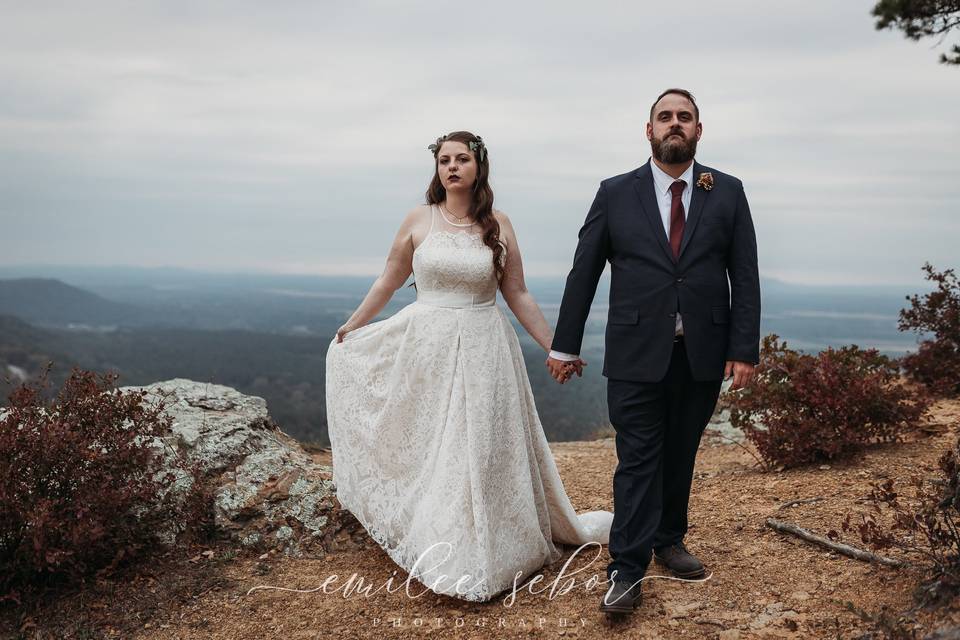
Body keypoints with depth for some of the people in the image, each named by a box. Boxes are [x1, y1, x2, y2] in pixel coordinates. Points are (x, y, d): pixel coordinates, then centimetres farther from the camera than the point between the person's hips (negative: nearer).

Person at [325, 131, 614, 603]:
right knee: (425, 448, 7)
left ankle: (479, 554, 21)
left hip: (482, 350, 0)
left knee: (479, 451, 5)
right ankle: (435, 552, 24)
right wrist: (351, 327, 17)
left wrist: (555, 347, 3)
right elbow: (388, 283, 10)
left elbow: (517, 295, 4)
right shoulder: (419, 221, 0)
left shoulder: (498, 225, -1)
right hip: (426, 348, 1)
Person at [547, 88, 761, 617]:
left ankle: (668, 541, 32)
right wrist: (565, 345, 4)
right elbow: (583, 273, 4)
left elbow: (744, 276, 3)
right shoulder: (616, 194, 2)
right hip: (637, 354, -2)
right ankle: (627, 570, 4)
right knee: (638, 459, -1)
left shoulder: (727, 193, 6)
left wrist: (744, 350, -4)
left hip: (703, 354, 2)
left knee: (680, 455, 14)